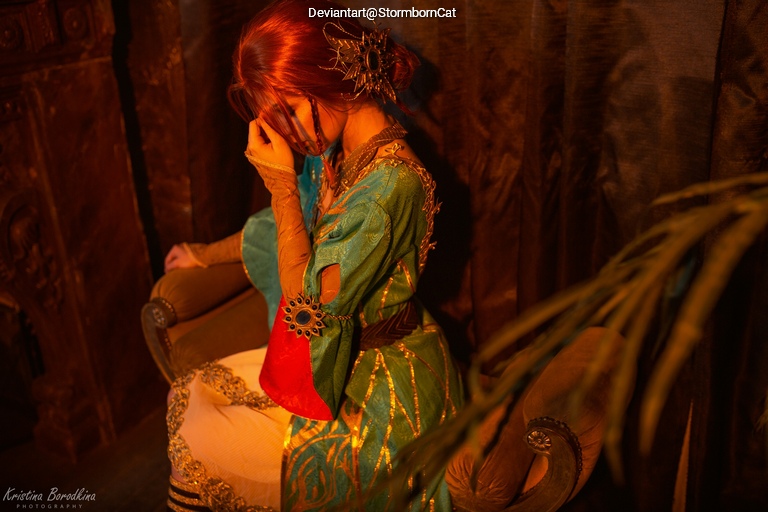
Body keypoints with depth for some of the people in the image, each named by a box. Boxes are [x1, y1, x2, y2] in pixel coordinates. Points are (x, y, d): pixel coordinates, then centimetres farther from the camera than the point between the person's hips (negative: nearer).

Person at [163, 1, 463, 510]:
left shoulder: (389, 181, -30)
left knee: (196, 452, -4)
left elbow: (309, 305, -23)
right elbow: (287, 228, 16)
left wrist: (281, 183, -23)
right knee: (189, 393, 8)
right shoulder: (337, 152, -2)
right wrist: (207, 253, 29)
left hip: (378, 394, -8)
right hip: (329, 357, 9)